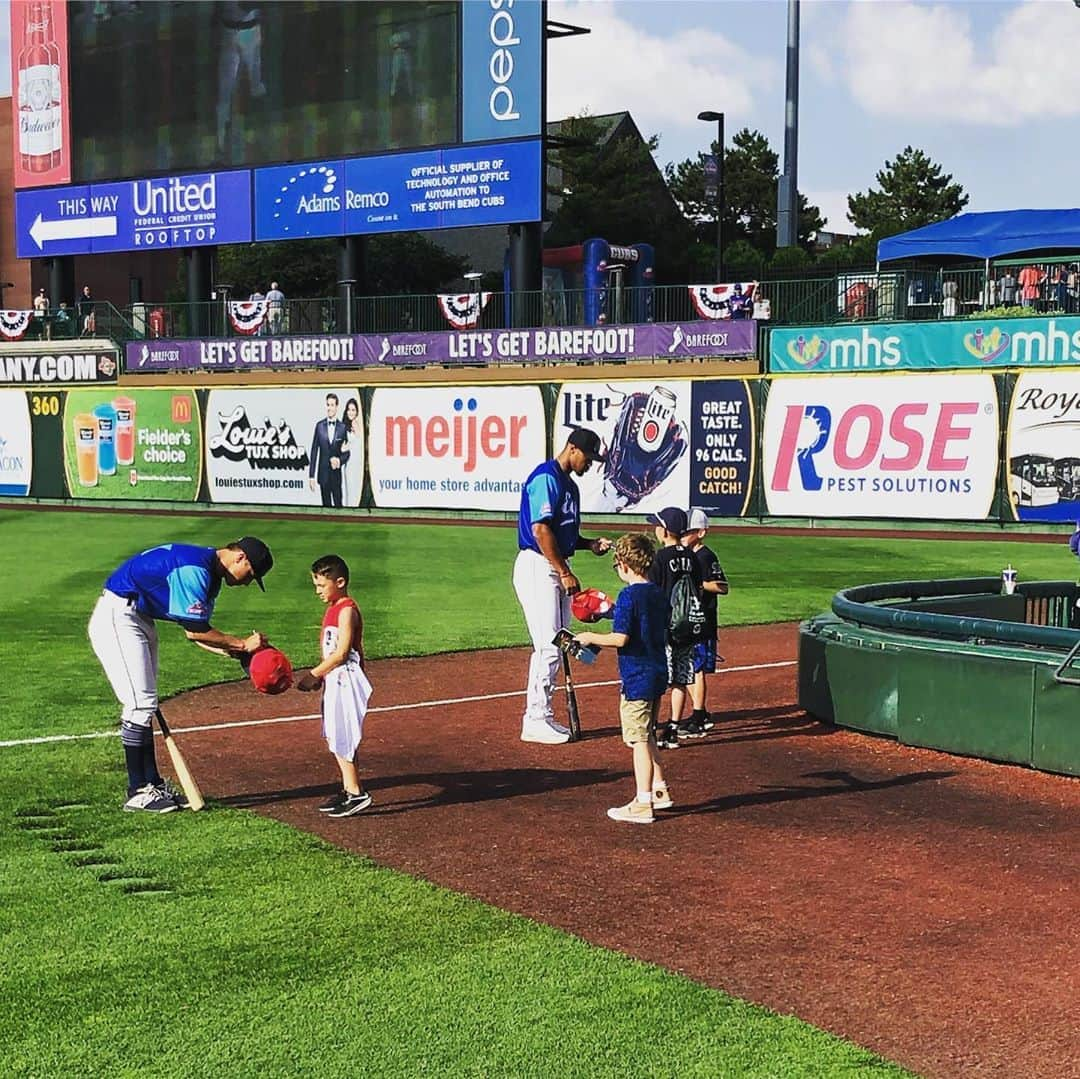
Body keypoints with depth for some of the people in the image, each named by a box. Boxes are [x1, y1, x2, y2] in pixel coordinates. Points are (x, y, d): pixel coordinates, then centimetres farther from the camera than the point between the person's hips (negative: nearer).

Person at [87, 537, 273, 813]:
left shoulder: (209, 575, 10)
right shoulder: (194, 569, -23)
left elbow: (197, 633, 9)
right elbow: (195, 632, -23)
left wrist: (237, 652, -3)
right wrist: (242, 644, -15)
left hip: (140, 618, 11)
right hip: (117, 618, -11)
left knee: (145, 705, 14)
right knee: (140, 704, -10)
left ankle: (153, 784, 21)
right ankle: (138, 793, -4)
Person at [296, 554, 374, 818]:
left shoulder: (347, 610, -14)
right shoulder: (332, 609, 15)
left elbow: (341, 653, -20)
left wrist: (315, 674, -17)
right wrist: (320, 676, 8)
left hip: (345, 679, -10)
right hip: (333, 680, 10)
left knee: (342, 737, -9)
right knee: (334, 737, 13)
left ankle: (356, 794, -4)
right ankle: (348, 790, 20)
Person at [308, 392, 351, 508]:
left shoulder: (343, 427, 0)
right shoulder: (320, 426, 3)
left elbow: (346, 452, 5)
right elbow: (314, 450, 3)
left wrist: (340, 460, -18)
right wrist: (311, 475, -1)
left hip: (337, 474, -1)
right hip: (323, 473, 1)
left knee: (338, 505, -3)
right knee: (326, 505, 7)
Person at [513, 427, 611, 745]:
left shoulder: (569, 484, 18)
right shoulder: (546, 478, -13)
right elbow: (540, 530, -21)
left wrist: (591, 545, 7)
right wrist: (565, 573, -19)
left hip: (556, 570, 10)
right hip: (537, 567, -10)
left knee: (556, 647, 11)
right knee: (548, 647, -10)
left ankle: (542, 717, 17)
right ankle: (535, 721, -5)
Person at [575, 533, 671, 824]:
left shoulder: (629, 596, -16)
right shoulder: (659, 595, 9)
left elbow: (621, 638, -21)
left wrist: (591, 638, -5)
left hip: (637, 678, -9)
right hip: (659, 674, 9)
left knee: (639, 740, -5)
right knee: (647, 736, 21)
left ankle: (642, 804, -3)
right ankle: (659, 790, 27)